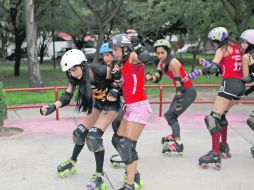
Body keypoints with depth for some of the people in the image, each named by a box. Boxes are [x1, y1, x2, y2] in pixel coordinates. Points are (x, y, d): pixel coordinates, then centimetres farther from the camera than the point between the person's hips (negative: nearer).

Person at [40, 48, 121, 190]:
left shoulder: (102, 71, -33)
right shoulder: (76, 78, -15)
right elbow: (66, 97, -15)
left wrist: (114, 92, -36)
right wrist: (52, 107, -33)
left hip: (112, 104, -6)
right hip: (98, 103, 7)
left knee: (94, 136, -19)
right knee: (80, 132, 11)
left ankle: (99, 175, -6)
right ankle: (72, 161, 39)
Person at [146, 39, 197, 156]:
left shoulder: (172, 63, -21)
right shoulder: (162, 63, 3)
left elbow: (179, 83, -22)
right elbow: (157, 78, -6)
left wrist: (179, 101, -23)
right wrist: (150, 77, -28)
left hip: (188, 92, -9)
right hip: (182, 91, 9)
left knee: (170, 116, -16)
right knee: (170, 115, 21)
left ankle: (178, 144, -17)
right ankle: (174, 136, 44)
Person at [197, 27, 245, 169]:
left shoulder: (222, 50, -2)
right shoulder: (237, 48, 20)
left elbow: (213, 68, -15)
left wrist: (204, 70, 4)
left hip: (230, 84, -8)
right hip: (240, 85, 8)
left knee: (213, 118, -10)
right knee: (221, 115, 23)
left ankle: (216, 154, -16)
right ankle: (224, 146, 31)